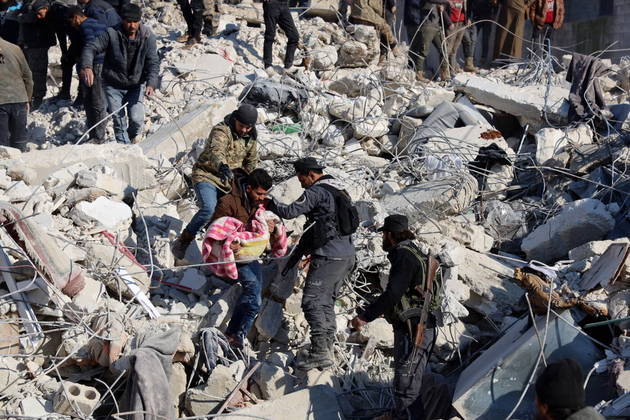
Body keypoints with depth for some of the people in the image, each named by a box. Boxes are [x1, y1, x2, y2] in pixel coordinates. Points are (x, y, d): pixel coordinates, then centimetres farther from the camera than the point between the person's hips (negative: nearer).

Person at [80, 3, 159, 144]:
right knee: (119, 121, 2)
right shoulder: (111, 34, -16)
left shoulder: (147, 37, -11)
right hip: (113, 86, 0)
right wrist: (87, 66, -38)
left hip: (136, 86, 1)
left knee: (137, 119, -10)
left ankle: (133, 136, 27)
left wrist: (151, 83, -32)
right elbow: (91, 48, -17)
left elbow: (153, 63, -15)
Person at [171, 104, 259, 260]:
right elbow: (216, 152, -42)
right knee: (209, 208, -29)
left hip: (228, 182, 7)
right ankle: (182, 242, -16)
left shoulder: (251, 138, 3)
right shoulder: (221, 131, -21)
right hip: (207, 176, -7)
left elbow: (251, 161, 21)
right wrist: (222, 167, -62)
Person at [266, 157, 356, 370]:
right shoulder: (340, 190, 19)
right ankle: (327, 348, 15)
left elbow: (290, 211, -14)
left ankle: (320, 352, -17)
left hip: (328, 256, -10)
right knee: (326, 301, 15)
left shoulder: (317, 192, -11)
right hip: (347, 255, 10)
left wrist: (270, 205, 5)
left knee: (312, 301, -10)